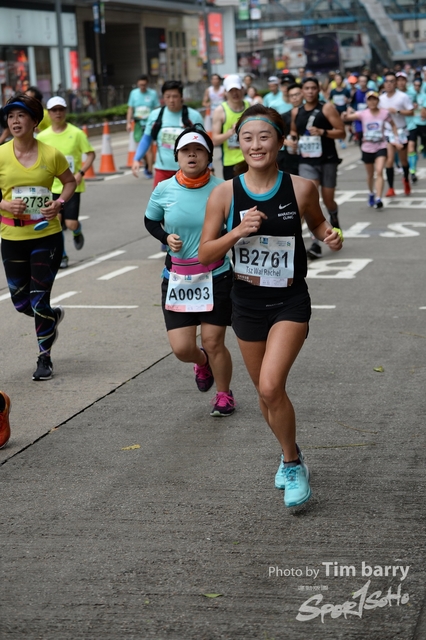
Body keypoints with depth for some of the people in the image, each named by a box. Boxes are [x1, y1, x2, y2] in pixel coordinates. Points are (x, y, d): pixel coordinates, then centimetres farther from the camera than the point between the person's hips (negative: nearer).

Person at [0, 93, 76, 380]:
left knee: (39, 300, -1)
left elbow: (70, 181, 10)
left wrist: (60, 202, -8)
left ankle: (45, 359, 18)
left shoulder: (51, 154, -6)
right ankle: (54, 316, 44)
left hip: (47, 235, -2)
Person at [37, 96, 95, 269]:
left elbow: (90, 154, -2)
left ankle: (77, 232, 31)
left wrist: (81, 172, -15)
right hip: (53, 186, 2)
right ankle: (62, 255, 16)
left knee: (71, 224, -7)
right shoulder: (43, 136, -2)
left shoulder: (76, 133, -8)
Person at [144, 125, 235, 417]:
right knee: (182, 348, -2)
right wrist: (166, 237, -6)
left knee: (213, 342, 1)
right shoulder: (164, 190, -4)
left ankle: (224, 395, 27)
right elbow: (150, 221, 13)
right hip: (177, 279, 2)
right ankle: (202, 361, 36)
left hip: (216, 277, -2)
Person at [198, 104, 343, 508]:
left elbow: (317, 223, 11)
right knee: (265, 394, 15)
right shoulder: (225, 194, -7)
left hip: (290, 301, -3)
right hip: (247, 304, 3)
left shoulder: (301, 189, -9)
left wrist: (330, 236, -10)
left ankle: (292, 463, 3)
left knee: (271, 386, -19)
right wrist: (237, 232, -21)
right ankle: (290, 456, 41)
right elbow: (204, 254, -5)